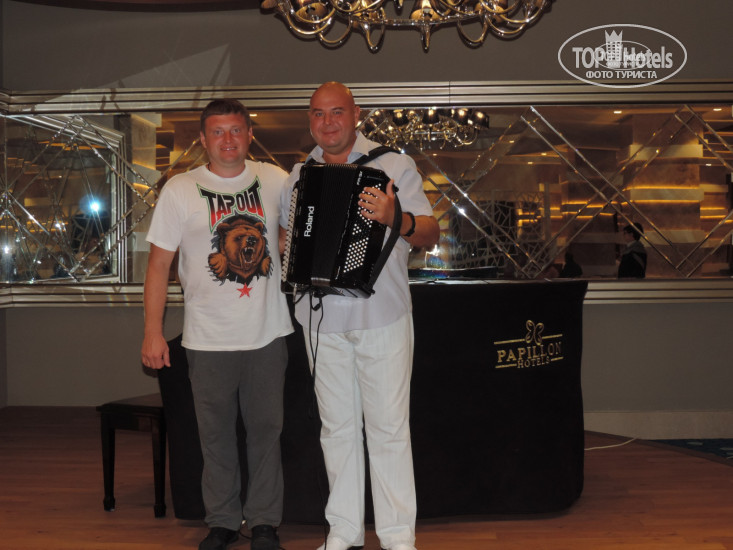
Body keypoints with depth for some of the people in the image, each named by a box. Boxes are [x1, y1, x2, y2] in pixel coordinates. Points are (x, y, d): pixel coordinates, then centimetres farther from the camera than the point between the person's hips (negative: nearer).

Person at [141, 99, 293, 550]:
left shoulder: (276, 180, 3)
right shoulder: (180, 190, -2)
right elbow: (159, 263, 0)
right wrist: (153, 333, -4)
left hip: (268, 334, 1)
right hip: (210, 339, -1)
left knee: (266, 430, 10)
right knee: (216, 435, 9)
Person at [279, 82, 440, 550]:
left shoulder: (394, 165, 0)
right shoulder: (299, 177, 12)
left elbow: (431, 233, -6)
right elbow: (287, 235, 24)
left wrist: (396, 219, -25)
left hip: (382, 316, -4)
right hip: (322, 318, 4)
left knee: (388, 427, -1)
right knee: (337, 426, 11)